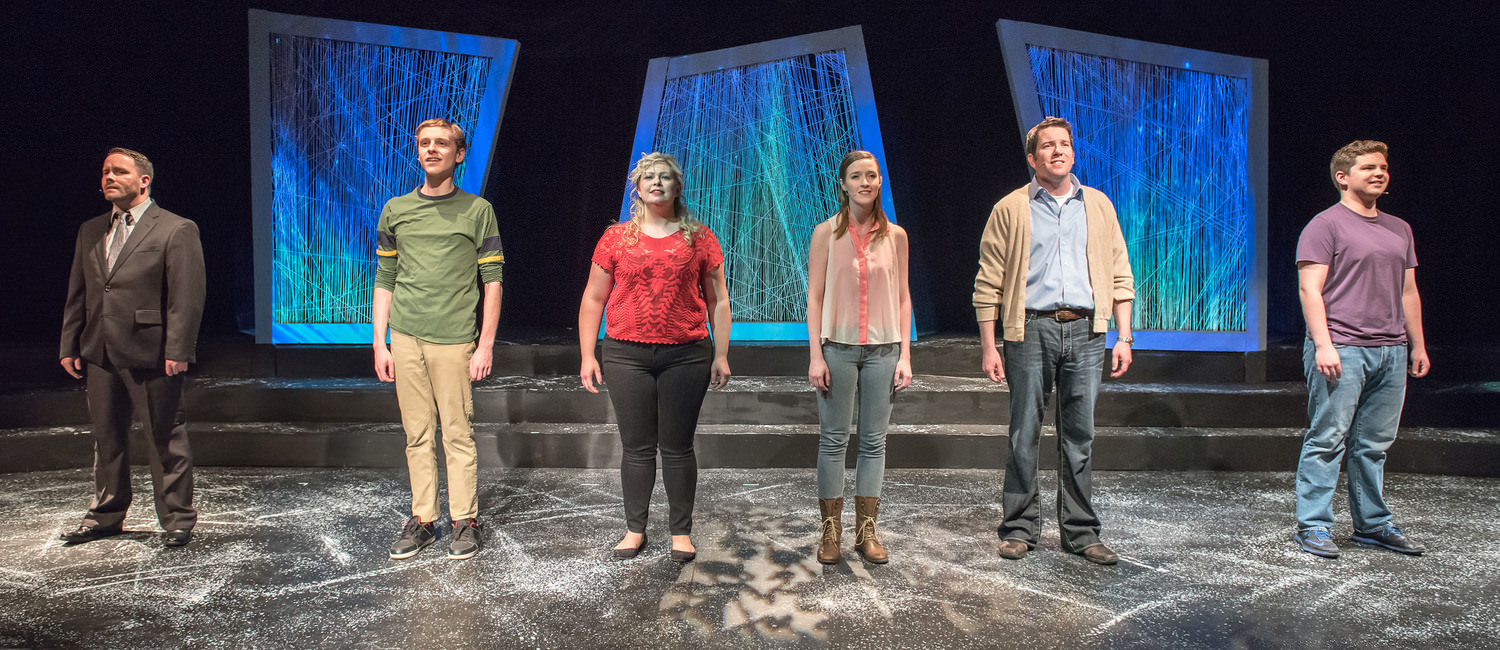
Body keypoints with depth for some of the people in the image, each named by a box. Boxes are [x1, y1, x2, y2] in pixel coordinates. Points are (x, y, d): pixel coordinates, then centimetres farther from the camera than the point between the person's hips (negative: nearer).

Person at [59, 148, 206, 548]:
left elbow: (187, 298, -12)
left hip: (152, 354, -6)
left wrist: (177, 351, -18)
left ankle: (177, 519, 12)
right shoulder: (90, 231, 16)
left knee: (165, 438, 1)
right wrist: (70, 346, 10)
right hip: (98, 355, 7)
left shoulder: (177, 230, -5)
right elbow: (77, 295, 17)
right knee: (107, 438, 16)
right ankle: (107, 515, 30)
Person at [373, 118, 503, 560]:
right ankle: (422, 520, 18)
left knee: (458, 433, 0)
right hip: (405, 339, 3)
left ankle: (465, 521, 12)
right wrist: (380, 344, 7)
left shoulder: (477, 211, 3)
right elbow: (384, 281, 13)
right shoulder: (395, 210, 12)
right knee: (417, 435, 8)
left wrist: (486, 344, -5)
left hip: (454, 339, -3)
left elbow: (492, 281, 1)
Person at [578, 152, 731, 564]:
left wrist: (721, 355, 3)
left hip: (686, 356, 0)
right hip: (627, 356, 1)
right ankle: (635, 530, 22)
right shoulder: (616, 238, 6)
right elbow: (593, 300, 9)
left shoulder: (699, 238, 6)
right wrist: (587, 356, 4)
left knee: (677, 447, 5)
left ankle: (681, 532, 19)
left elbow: (718, 301, 8)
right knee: (637, 447, 8)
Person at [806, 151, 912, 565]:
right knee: (834, 439, 2)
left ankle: (866, 532, 17)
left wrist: (905, 355, 3)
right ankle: (830, 532, 13)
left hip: (883, 349, 2)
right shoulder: (826, 233, 2)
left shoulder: (895, 236, 7)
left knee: (874, 441, 6)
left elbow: (903, 297, 9)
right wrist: (815, 355, -7)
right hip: (838, 346, -2)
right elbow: (814, 297, 0)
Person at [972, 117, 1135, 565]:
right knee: (1025, 435, 2)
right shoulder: (1010, 209, 5)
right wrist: (989, 347, -5)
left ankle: (1081, 532, 17)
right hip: (1031, 331, -2)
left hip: (1086, 331, 3)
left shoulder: (1099, 205, 14)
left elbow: (1120, 275, 14)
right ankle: (1019, 529, 14)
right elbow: (988, 284, 1)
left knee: (1080, 436, 7)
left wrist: (1124, 337, 5)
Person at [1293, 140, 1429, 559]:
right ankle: (1313, 525, 0)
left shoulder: (1399, 230, 21)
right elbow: (1309, 289, -9)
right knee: (1327, 439, -5)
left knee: (1374, 444, 10)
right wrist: (1323, 344, -17)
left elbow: (1408, 292, 24)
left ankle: (1374, 525, 20)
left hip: (1391, 351, 7)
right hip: (1341, 350, -6)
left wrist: (1417, 346, 19)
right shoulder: (1325, 225, -2)